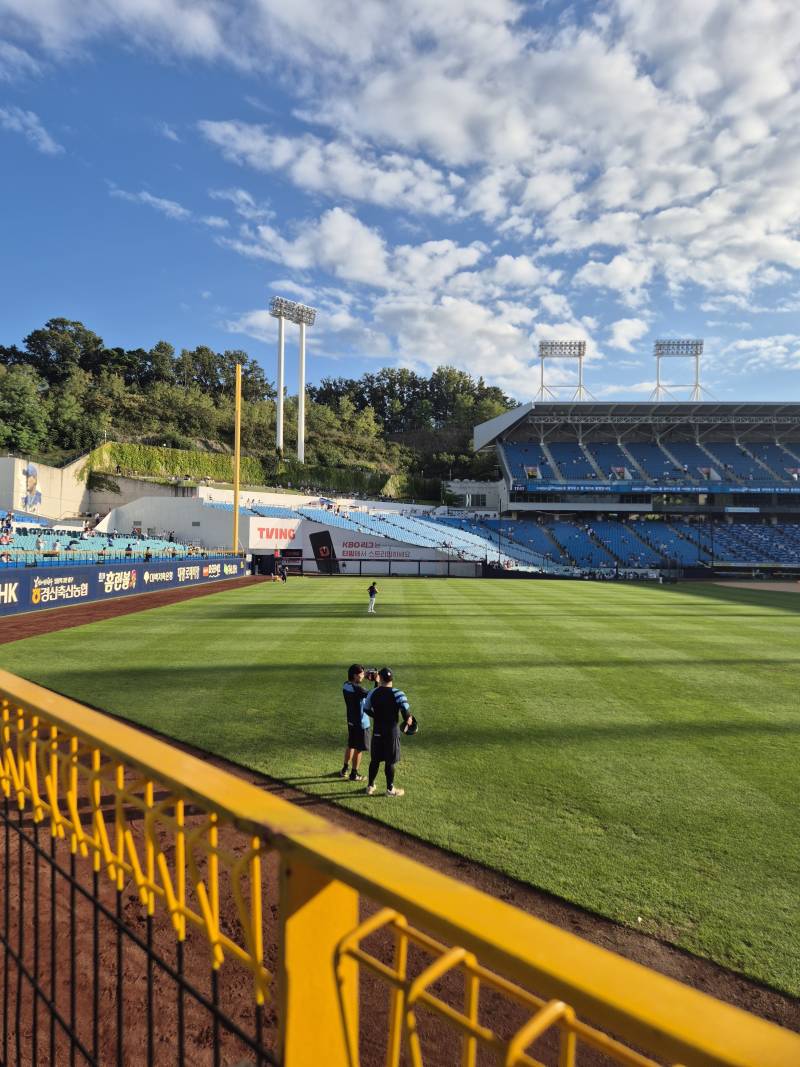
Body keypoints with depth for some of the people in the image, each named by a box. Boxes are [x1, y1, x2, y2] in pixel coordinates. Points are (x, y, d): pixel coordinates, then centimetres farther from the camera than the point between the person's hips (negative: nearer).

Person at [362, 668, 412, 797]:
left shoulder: (373, 693, -2)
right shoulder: (397, 694, -15)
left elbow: (366, 709, 8)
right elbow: (405, 710, -22)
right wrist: (407, 719, -2)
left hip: (377, 731, 3)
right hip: (392, 732, -3)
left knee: (375, 760, 16)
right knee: (390, 762, 7)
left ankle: (370, 786, 27)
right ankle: (390, 789, 19)